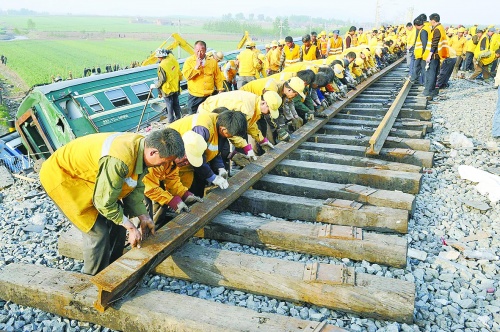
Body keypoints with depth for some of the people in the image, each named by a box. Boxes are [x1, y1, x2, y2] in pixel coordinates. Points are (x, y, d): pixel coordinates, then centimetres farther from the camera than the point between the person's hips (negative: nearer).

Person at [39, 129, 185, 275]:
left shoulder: (142, 145, -12)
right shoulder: (119, 160, -39)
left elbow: (135, 187, 1)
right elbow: (104, 202, -27)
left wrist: (143, 216, -3)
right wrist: (131, 227, -17)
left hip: (84, 172, 8)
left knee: (118, 222, 6)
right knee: (97, 231, -12)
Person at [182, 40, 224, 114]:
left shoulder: (212, 61, 3)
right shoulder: (189, 61, -2)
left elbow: (218, 77, 6)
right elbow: (186, 75, -15)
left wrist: (220, 90, 5)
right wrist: (197, 66, -19)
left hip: (209, 96, 2)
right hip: (194, 97, -1)